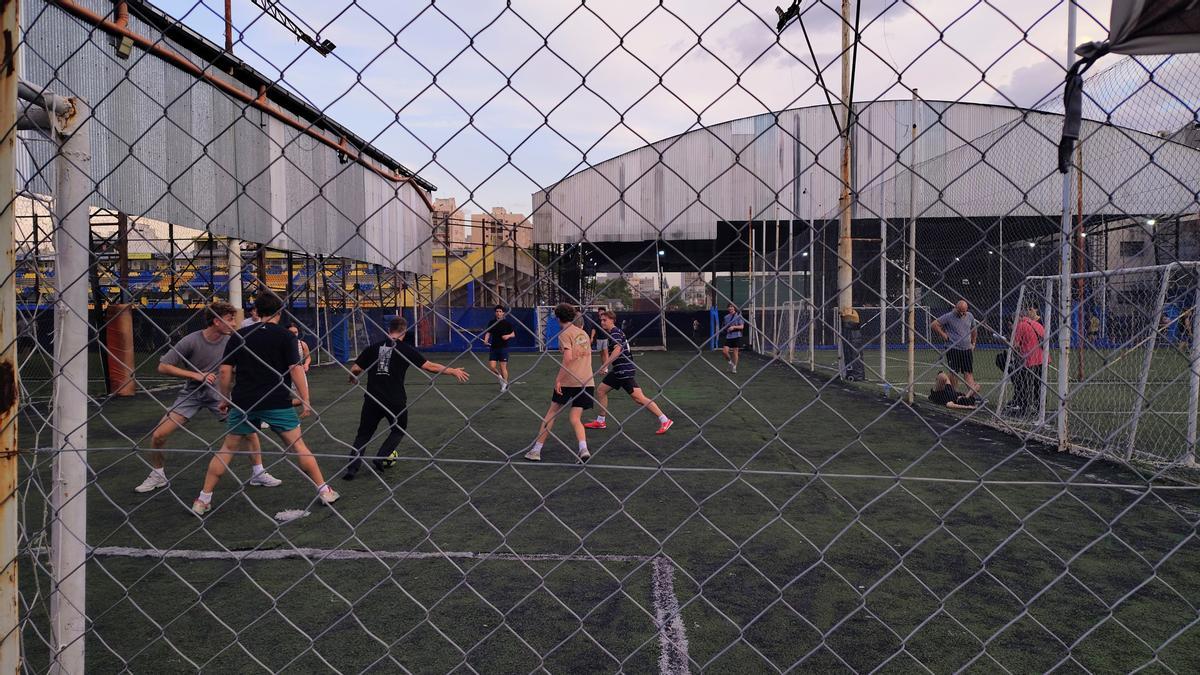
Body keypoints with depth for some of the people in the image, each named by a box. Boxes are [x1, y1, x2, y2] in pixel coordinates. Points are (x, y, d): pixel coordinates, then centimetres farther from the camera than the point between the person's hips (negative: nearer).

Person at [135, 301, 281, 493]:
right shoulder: (191, 341, -19)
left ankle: (258, 473, 7)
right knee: (158, 435, -7)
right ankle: (157, 475, 20)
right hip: (191, 393, -1)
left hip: (218, 393, 2)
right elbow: (163, 367, -16)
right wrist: (195, 375, -24)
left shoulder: (230, 341, -11)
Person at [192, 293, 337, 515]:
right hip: (278, 403, -2)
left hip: (243, 403, 2)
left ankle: (203, 500, 15)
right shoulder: (286, 336, -3)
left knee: (227, 449, 14)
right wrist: (305, 401, -6)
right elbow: (296, 370, -10)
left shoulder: (238, 336, 5)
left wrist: (225, 398, 15)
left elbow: (225, 371, 3)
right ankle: (324, 491, 11)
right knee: (298, 446, 8)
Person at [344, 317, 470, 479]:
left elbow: (355, 369, 4)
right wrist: (453, 371, 8)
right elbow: (430, 366, -3)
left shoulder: (373, 348, 4)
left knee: (363, 434, 15)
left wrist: (353, 379, 28)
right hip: (396, 401, -2)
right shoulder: (406, 349, -3)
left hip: (372, 399, 2)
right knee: (398, 430, 24)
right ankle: (381, 458, 8)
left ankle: (352, 467, 3)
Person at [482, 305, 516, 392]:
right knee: (492, 366, -5)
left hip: (503, 348, -3)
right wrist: (486, 340, -15)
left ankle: (505, 384, 14)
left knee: (503, 367, -2)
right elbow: (488, 333, 4)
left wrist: (508, 336, -16)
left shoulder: (507, 323, -2)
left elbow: (513, 334, 4)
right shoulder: (492, 323, 5)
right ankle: (500, 376, 25)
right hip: (493, 347, 3)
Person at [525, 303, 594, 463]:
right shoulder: (583, 333, 16)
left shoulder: (565, 334, -7)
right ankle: (583, 449, -17)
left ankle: (536, 450, 13)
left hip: (569, 382, -5)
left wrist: (558, 379, -16)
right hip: (587, 382, 6)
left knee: (551, 413, 9)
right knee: (575, 417, 7)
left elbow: (568, 358, -19)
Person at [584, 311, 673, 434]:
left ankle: (664, 420, -9)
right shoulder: (613, 332, 17)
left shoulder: (615, 333, -13)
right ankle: (600, 421, 23)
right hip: (618, 371, 10)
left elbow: (617, 350, -29)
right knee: (600, 391, 13)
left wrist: (604, 365, -29)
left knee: (639, 398, -12)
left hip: (625, 370, -10)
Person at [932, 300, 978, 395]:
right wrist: (944, 335, -10)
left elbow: (974, 329, 25)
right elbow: (934, 325, -11)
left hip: (967, 349, 5)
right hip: (953, 349, -5)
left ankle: (971, 390, -9)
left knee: (968, 372, -2)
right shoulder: (949, 317, -9)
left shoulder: (970, 316, 9)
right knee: (954, 372, -1)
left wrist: (973, 343, 19)